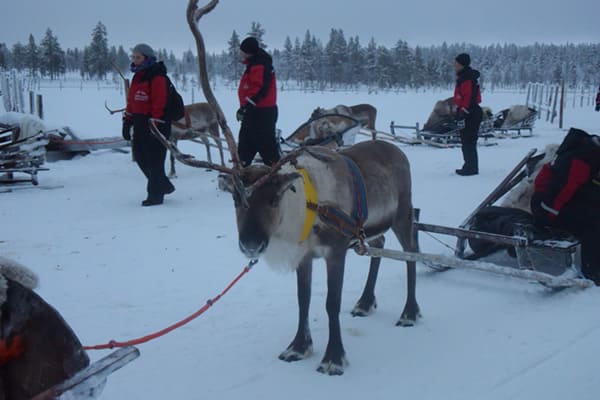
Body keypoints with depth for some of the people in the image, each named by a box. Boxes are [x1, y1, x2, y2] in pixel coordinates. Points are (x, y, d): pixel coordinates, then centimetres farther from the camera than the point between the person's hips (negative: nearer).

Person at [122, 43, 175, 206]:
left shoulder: (157, 77, -14)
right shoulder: (138, 77, 16)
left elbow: (159, 104, -19)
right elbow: (131, 101, 20)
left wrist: (154, 126, -22)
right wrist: (127, 121, 17)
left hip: (155, 124, -10)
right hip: (140, 123, 10)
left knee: (154, 159, -3)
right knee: (140, 156, 14)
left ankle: (155, 195, 8)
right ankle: (164, 186, 28)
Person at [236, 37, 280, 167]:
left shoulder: (260, 65, -17)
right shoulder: (253, 64, 17)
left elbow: (259, 89, -26)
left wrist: (246, 106, -26)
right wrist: (245, 107, 22)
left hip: (261, 112, -11)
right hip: (254, 110, 11)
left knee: (265, 143, -9)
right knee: (245, 142, 16)